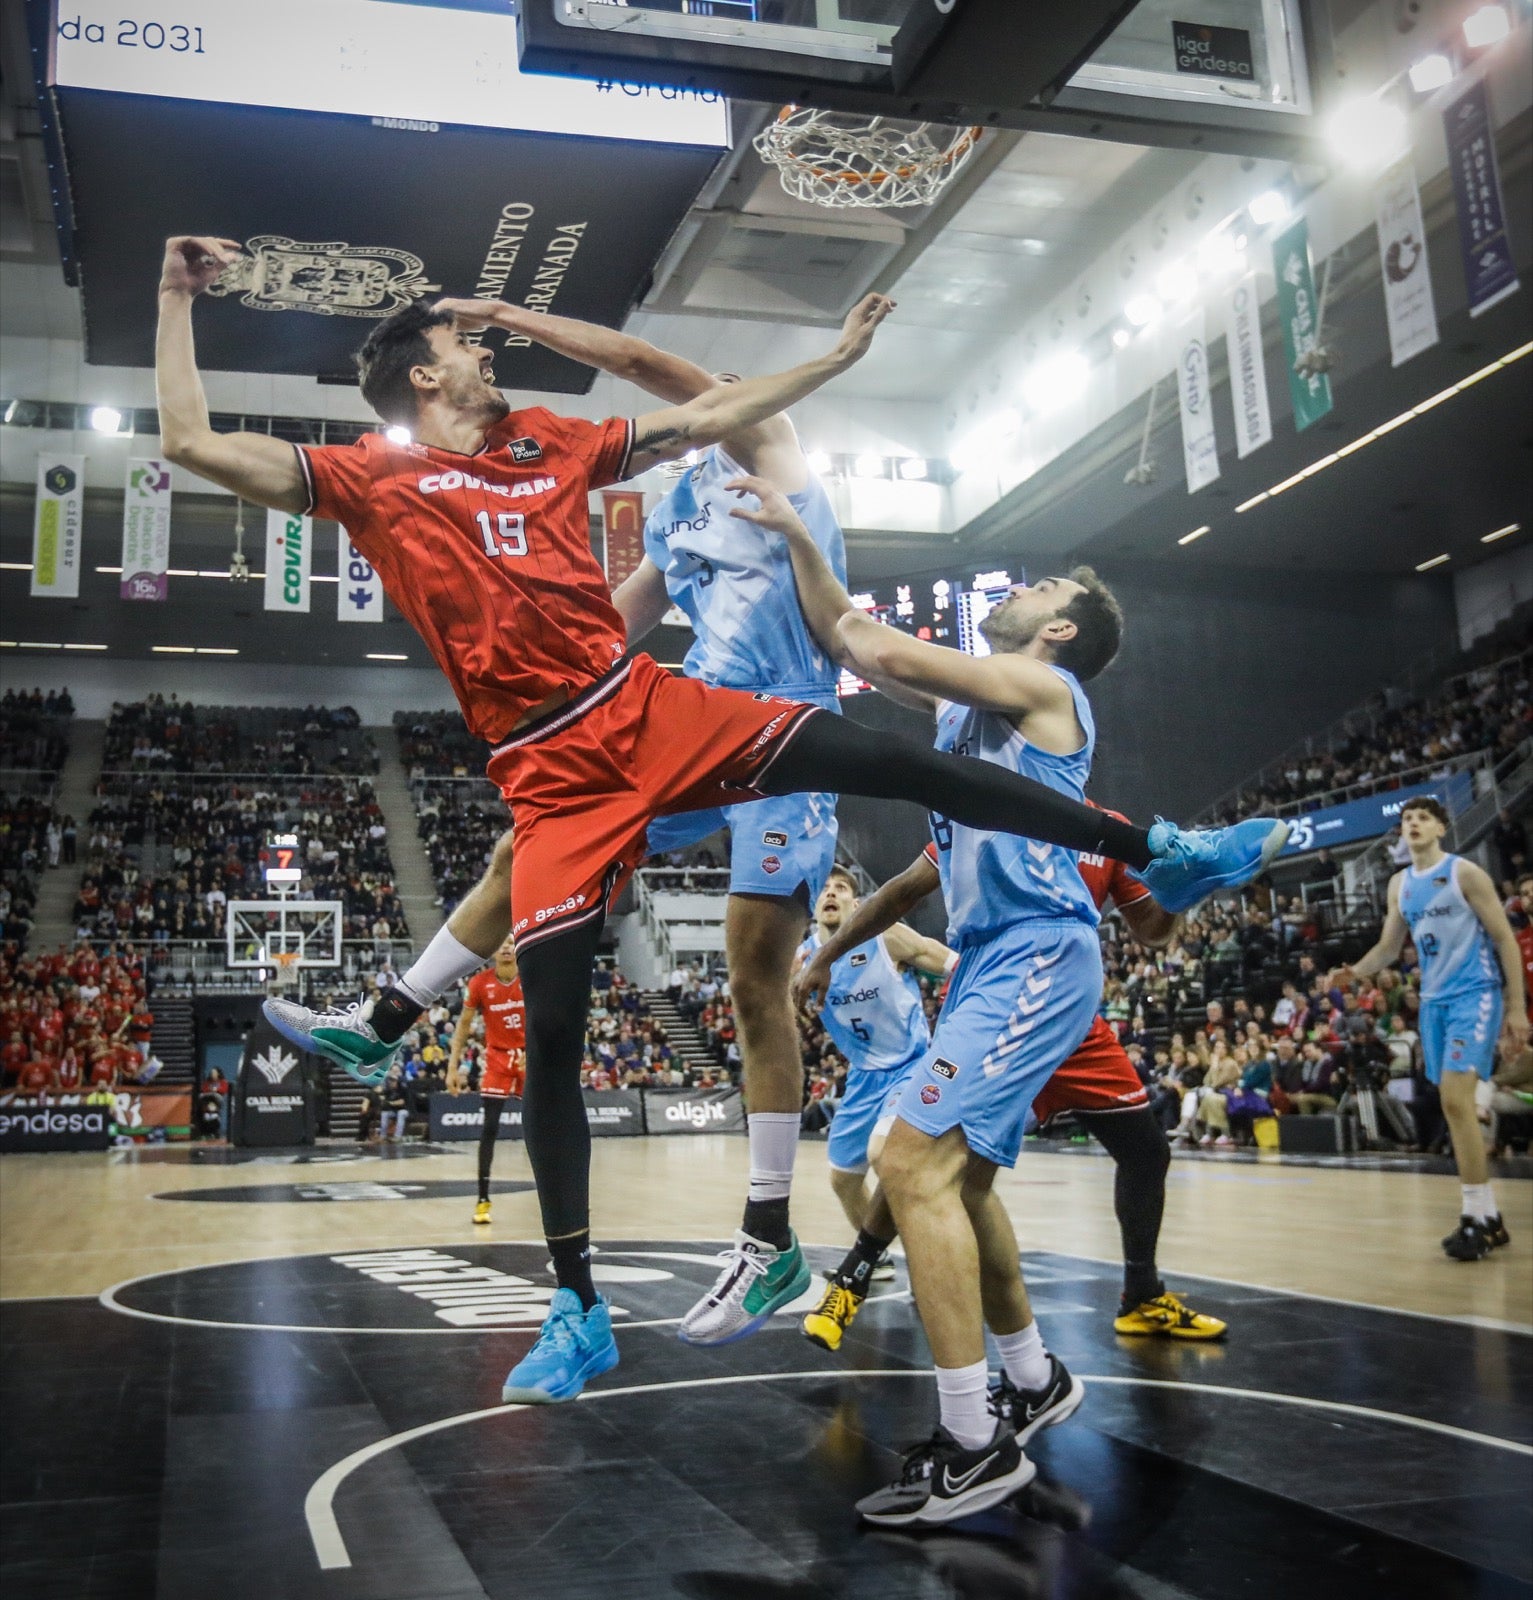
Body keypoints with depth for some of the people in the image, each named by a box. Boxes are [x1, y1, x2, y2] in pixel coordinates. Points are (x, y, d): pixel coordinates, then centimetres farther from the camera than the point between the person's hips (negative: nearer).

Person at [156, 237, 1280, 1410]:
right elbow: (193, 443, 2)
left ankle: (1154, 850, 4)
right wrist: (178, 299, 3)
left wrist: (837, 357, 25)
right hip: (553, 774, -3)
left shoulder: (548, 441, 17)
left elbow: (704, 419, 23)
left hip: (652, 710, 3)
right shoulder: (372, 477, 6)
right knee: (553, 1038, -2)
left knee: (886, 759, -7)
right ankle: (580, 1310, 12)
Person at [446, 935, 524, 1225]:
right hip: (498, 1057, 0)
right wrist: (453, 1066, -4)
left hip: (530, 1057, 0)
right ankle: (483, 1199, -3)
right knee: (490, 1128, -8)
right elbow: (463, 1024, 1)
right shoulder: (480, 983, -8)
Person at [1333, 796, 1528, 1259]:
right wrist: (1356, 971, -4)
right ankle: (1489, 1216, 16)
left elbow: (1506, 939, -7)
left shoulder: (1465, 873, -8)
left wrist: (1517, 1007, -11)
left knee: (1455, 1100, -18)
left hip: (1474, 995, -7)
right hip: (1433, 1001, 7)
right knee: (1454, 1106, 7)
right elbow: (1390, 945, 16)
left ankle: (1475, 1217, -10)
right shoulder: (1400, 884, 11)